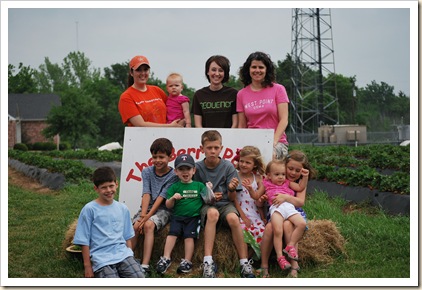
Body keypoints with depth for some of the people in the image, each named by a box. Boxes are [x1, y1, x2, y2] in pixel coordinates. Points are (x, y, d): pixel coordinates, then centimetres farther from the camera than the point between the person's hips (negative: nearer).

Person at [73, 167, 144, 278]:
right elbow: (84, 241, -1)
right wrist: (87, 266, -3)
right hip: (101, 257, -4)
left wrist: (130, 260, 15)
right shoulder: (89, 209, -2)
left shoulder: (123, 209, 12)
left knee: (138, 277, -19)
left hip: (122, 253, 4)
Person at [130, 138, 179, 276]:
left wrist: (148, 216, -21)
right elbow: (146, 195, -5)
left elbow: (161, 197, -13)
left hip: (163, 209, -4)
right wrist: (143, 215, -19)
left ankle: (145, 266, -36)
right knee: (135, 227, -25)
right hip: (146, 208, 4)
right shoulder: (147, 172, 6)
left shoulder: (173, 176, -5)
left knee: (148, 225, -31)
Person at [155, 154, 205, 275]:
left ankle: (187, 262, -14)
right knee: (172, 232, -18)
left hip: (193, 216, -1)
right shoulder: (174, 187, 9)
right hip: (177, 216, 1)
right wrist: (173, 198, -13)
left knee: (189, 235, -17)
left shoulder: (199, 186, 11)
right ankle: (166, 259, -16)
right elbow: (168, 205, 6)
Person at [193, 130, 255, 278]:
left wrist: (232, 189, -21)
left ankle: (244, 263, -27)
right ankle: (208, 262, -41)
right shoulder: (197, 167, -1)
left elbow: (232, 198, 1)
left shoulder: (228, 167, -1)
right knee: (212, 213, -37)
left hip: (225, 204, 1)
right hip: (205, 205, 0)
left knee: (233, 218, -34)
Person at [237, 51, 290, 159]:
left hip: (277, 142, -3)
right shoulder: (242, 94, 12)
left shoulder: (278, 89, 6)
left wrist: (273, 142, -15)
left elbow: (284, 120, -1)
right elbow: (242, 126, 11)